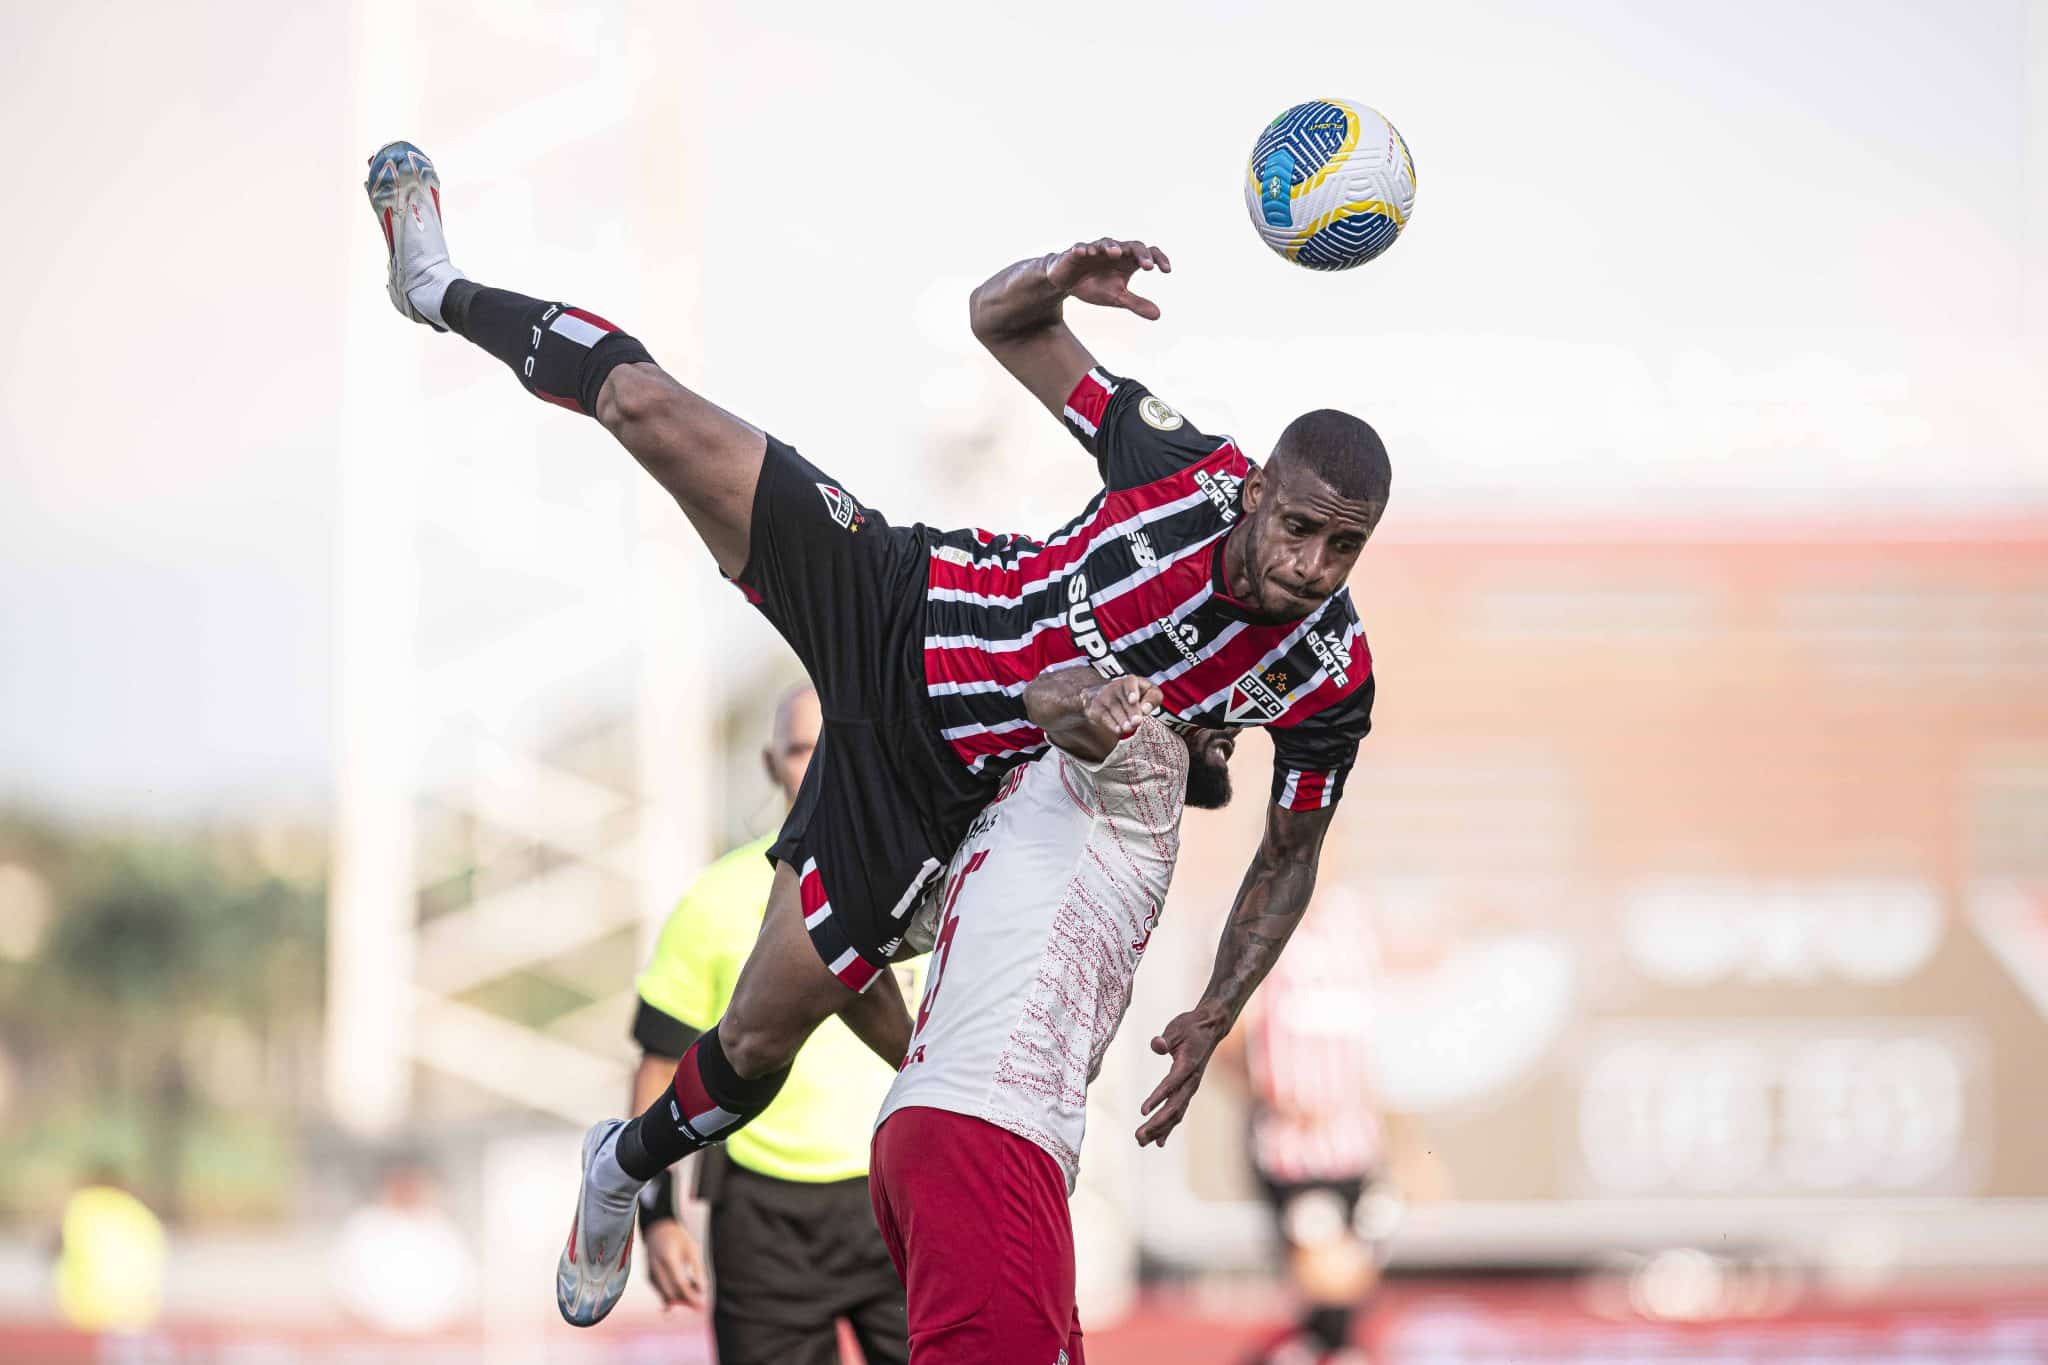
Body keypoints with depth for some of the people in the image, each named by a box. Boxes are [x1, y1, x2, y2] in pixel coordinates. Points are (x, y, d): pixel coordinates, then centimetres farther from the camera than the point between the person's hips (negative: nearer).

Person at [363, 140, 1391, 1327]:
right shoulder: (1189, 469, -24)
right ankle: (444, 290, 20)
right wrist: (1059, 281, -38)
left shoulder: (1332, 682, -19)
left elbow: (1291, 857, -1)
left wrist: (1212, 1024, -13)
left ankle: (627, 1167, 37)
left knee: (762, 1034, 0)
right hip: (898, 603, -1)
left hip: (923, 771, 1)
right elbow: (998, 318, -14)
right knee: (648, 405, -13)